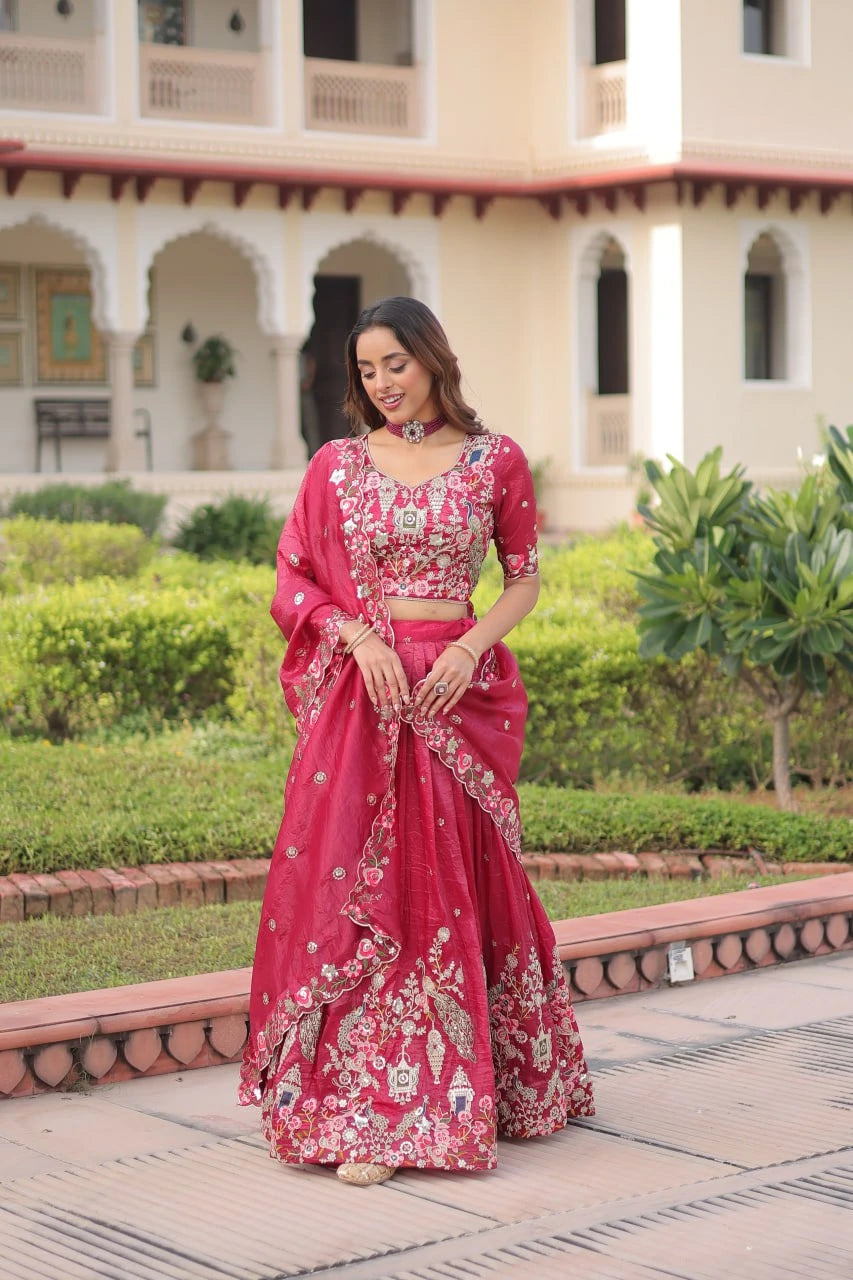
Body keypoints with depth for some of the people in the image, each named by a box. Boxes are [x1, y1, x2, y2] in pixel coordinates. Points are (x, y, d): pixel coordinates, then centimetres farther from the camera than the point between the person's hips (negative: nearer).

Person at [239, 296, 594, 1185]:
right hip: (361, 694, 0)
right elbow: (294, 585, 6)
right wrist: (359, 636, -12)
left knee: (455, 886, 3)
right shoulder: (336, 466, 7)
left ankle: (454, 1092, 16)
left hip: (458, 695, 0)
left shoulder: (494, 461, 5)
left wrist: (468, 648, -8)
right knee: (353, 887, -4)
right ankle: (361, 1112, 1)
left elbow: (524, 580, 8)